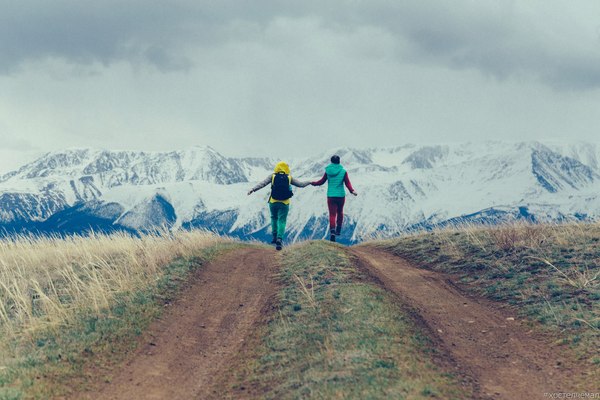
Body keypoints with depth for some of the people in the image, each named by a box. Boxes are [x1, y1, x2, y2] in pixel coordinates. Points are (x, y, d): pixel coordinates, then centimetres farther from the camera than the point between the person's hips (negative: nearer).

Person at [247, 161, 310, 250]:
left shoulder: (272, 176, -1)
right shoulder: (289, 178, 1)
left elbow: (262, 183, -9)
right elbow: (300, 184, 9)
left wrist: (253, 189, -10)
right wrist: (309, 182, 25)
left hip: (273, 202, 1)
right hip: (284, 203, -1)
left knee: (274, 218, 23)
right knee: (282, 221, 1)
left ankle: (275, 237, 21)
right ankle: (279, 238, -17)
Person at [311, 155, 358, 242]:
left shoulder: (328, 171, -1)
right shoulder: (343, 171, -4)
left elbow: (322, 181, 7)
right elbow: (347, 183, -10)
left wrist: (313, 183, 20)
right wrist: (352, 191, -7)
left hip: (331, 196, 0)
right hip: (341, 195, 0)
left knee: (332, 214, 0)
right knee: (340, 212, 22)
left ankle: (332, 230, -20)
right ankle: (338, 230, 29)